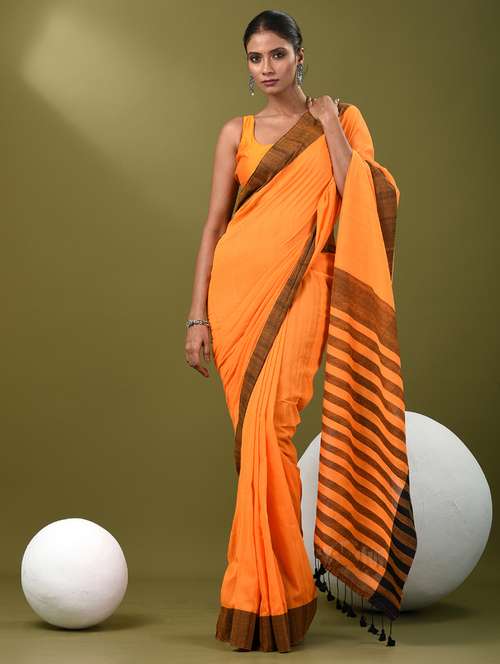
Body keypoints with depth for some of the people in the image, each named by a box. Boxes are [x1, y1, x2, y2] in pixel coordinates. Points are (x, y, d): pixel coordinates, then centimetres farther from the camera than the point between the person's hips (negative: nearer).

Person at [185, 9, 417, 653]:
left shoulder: (341, 119, 10)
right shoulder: (237, 133, 12)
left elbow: (359, 204, -6)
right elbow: (214, 224, 8)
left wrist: (329, 124, -2)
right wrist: (197, 316, 1)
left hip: (303, 285, -2)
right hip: (238, 284, 2)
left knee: (267, 421, -17)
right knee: (256, 431, 2)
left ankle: (264, 595, -8)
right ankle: (278, 581, 16)